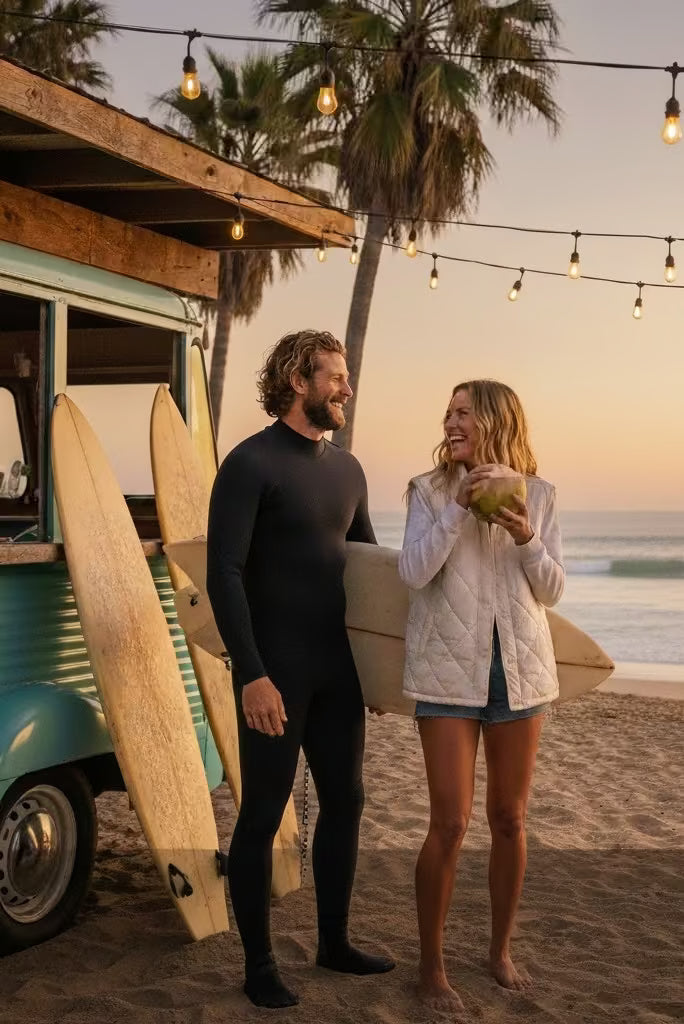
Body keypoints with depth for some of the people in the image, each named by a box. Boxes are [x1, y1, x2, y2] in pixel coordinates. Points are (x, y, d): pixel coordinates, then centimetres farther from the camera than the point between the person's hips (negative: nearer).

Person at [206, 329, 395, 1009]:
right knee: (263, 814, 3)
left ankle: (334, 942, 31)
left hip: (338, 671, 7)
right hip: (275, 673, -7)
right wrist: (252, 674, -22)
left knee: (343, 800, 14)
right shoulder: (251, 463, -11)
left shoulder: (347, 470, 11)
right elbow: (223, 574, -17)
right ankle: (258, 964, 18)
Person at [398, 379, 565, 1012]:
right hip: (449, 670, -2)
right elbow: (413, 573, -13)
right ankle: (431, 966, 12)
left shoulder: (537, 494, 2)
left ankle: (501, 950, 29)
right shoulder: (430, 491, -1)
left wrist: (525, 537, -17)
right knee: (450, 824, -5)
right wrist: (459, 507, -20)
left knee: (509, 818, 11)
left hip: (520, 668, 2)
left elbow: (552, 591, 1)